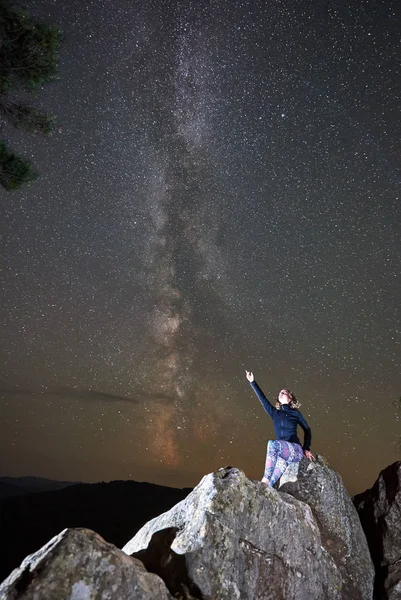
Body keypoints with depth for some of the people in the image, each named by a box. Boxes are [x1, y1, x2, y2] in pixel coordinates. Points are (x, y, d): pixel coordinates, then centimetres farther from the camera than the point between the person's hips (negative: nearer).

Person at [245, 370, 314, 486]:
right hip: (281, 451, 3)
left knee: (272, 443, -32)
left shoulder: (295, 412, 11)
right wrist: (252, 382, 12)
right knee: (281, 462, -31)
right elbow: (262, 399, 15)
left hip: (295, 450, -3)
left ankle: (265, 480, -34)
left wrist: (306, 449, 6)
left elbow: (307, 430, 16)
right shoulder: (275, 413, 18)